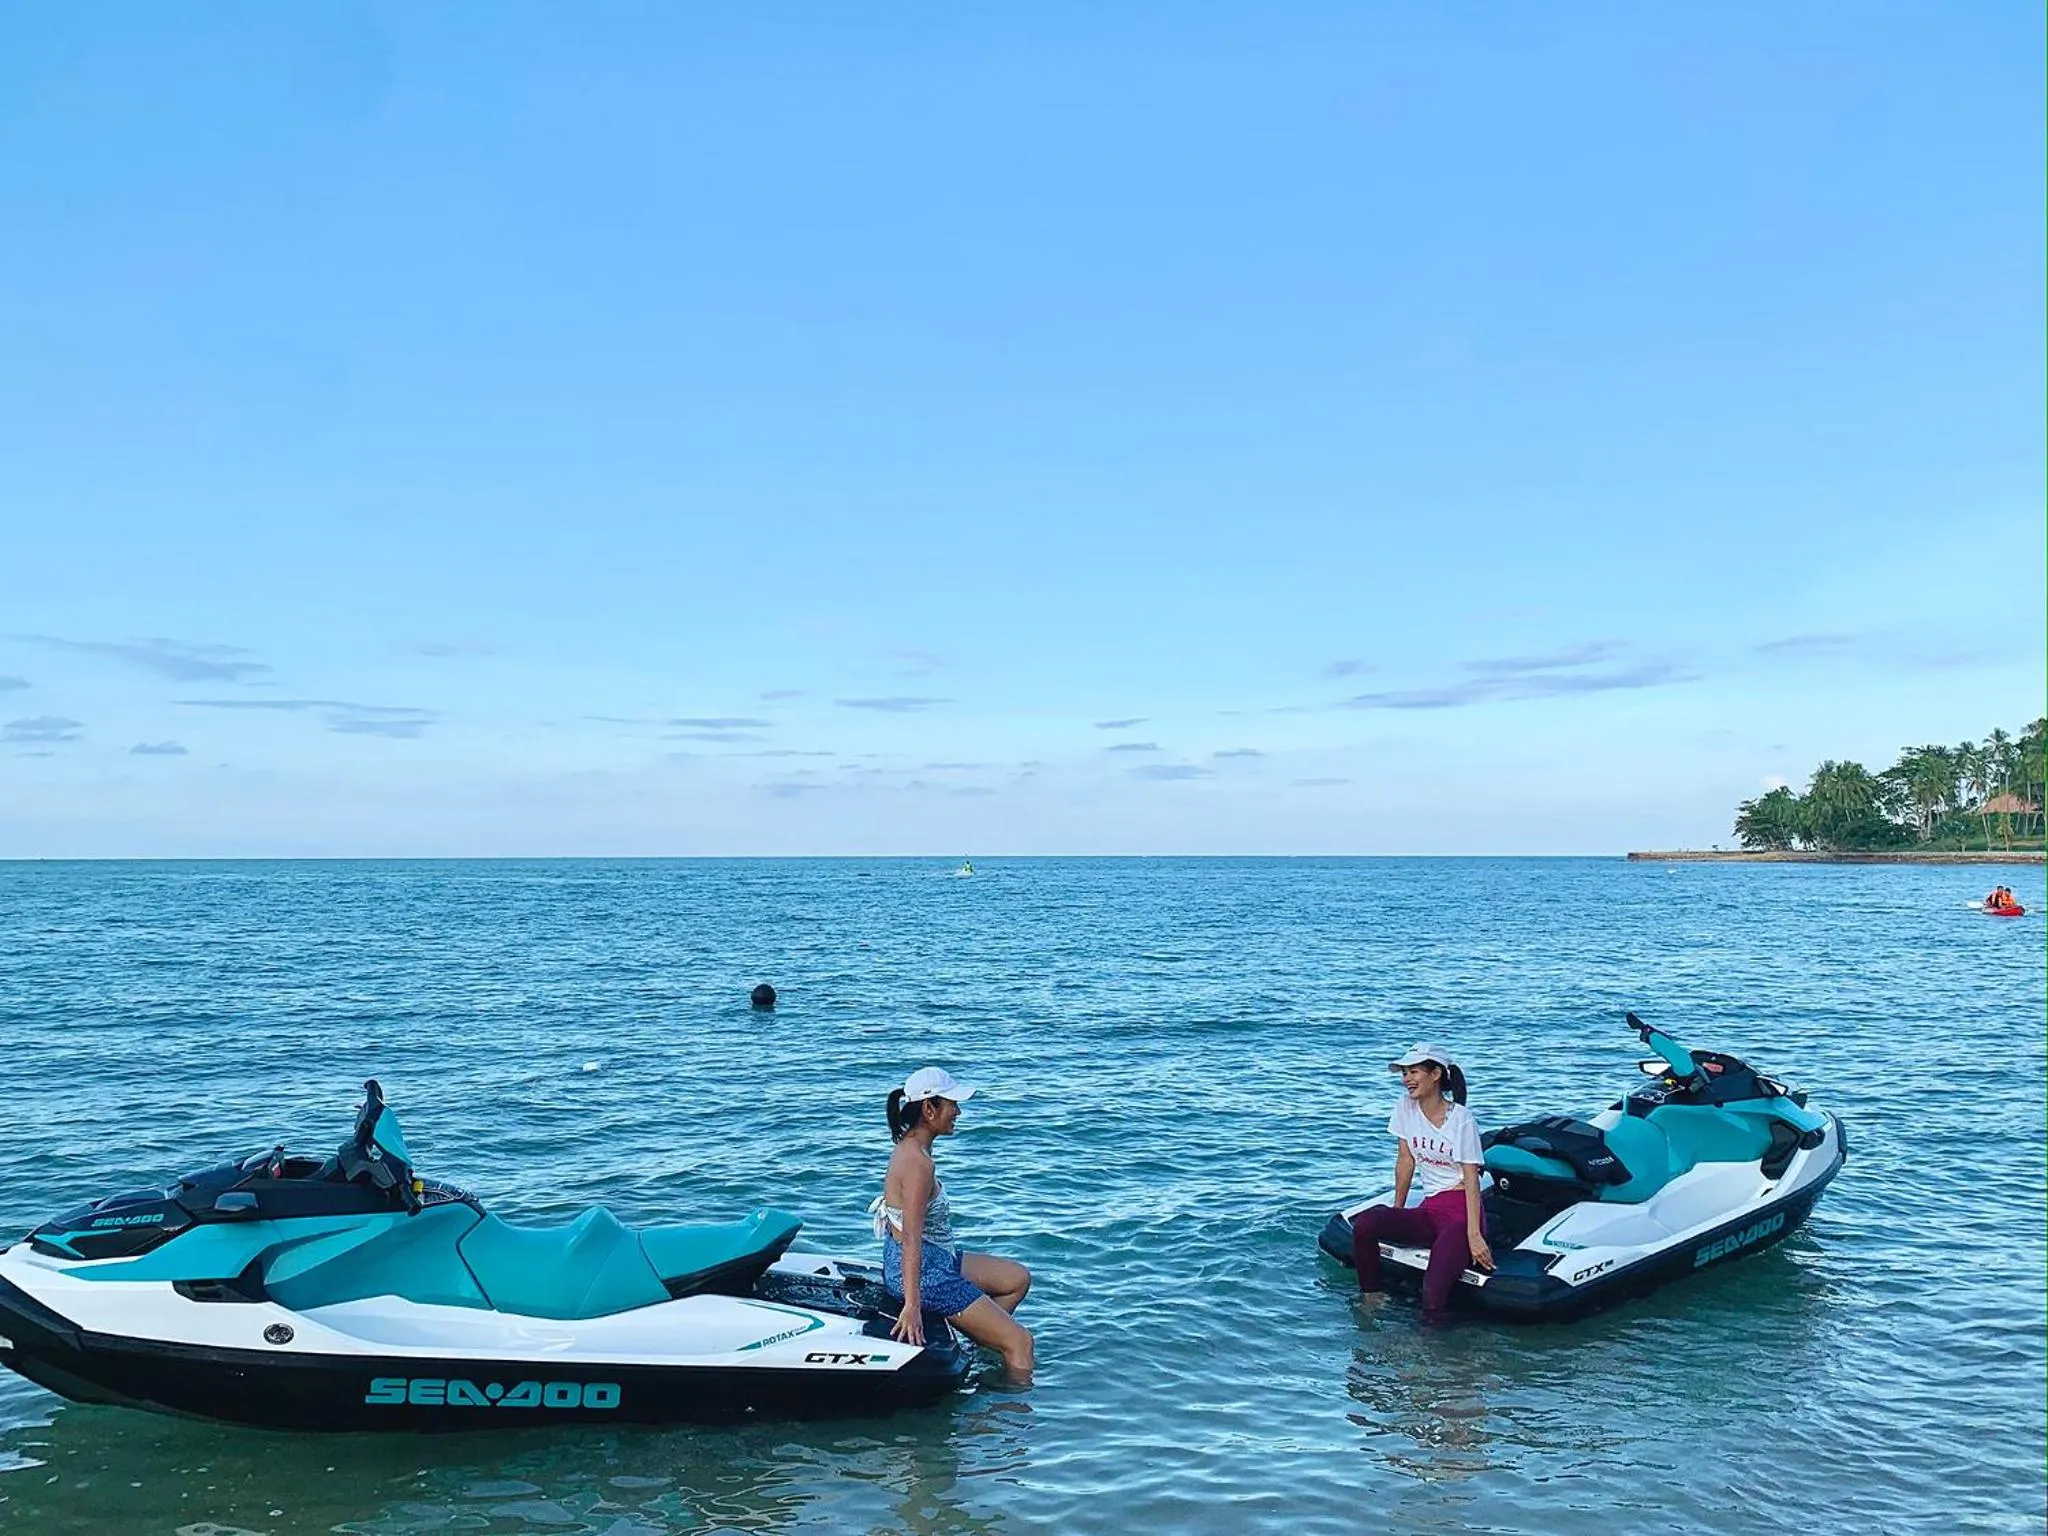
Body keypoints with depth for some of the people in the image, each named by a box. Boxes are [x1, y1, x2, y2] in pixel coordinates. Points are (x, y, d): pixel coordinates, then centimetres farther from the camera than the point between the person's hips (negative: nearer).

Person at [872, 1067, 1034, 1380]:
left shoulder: (910, 1147, 6)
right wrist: (912, 1305, -33)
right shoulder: (919, 1162, -24)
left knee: (1018, 1278, 21)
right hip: (923, 1274, -10)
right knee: (1021, 1342, -7)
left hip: (935, 1260, 10)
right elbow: (911, 1236, -30)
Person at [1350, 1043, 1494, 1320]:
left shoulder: (1461, 1120, -9)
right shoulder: (1406, 1107, 7)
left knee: (1434, 1292, -29)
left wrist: (1473, 1234, -19)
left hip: (1461, 1211, -6)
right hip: (1429, 1209, 6)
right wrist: (1397, 1212, 9)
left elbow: (1471, 1178, -11)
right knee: (1363, 1224, -23)